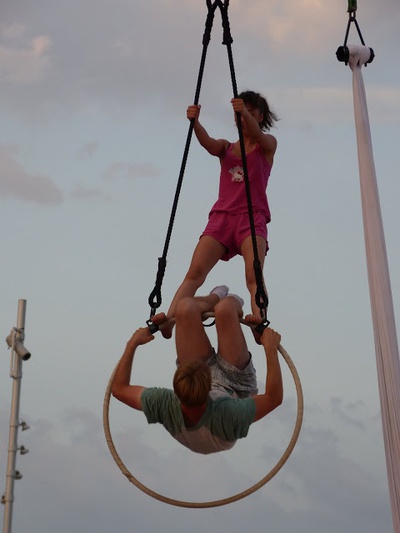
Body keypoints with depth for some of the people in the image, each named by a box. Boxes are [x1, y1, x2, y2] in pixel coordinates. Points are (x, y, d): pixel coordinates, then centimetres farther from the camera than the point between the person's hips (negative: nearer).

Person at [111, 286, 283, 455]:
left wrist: (132, 343, -14)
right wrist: (270, 349, -30)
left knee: (186, 307, -12)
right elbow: (274, 398, -34)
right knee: (224, 308, -17)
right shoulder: (228, 416, -47)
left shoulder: (165, 407, -40)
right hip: (238, 389, -2)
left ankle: (215, 298, 29)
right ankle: (234, 304, 27)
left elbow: (119, 389, -23)